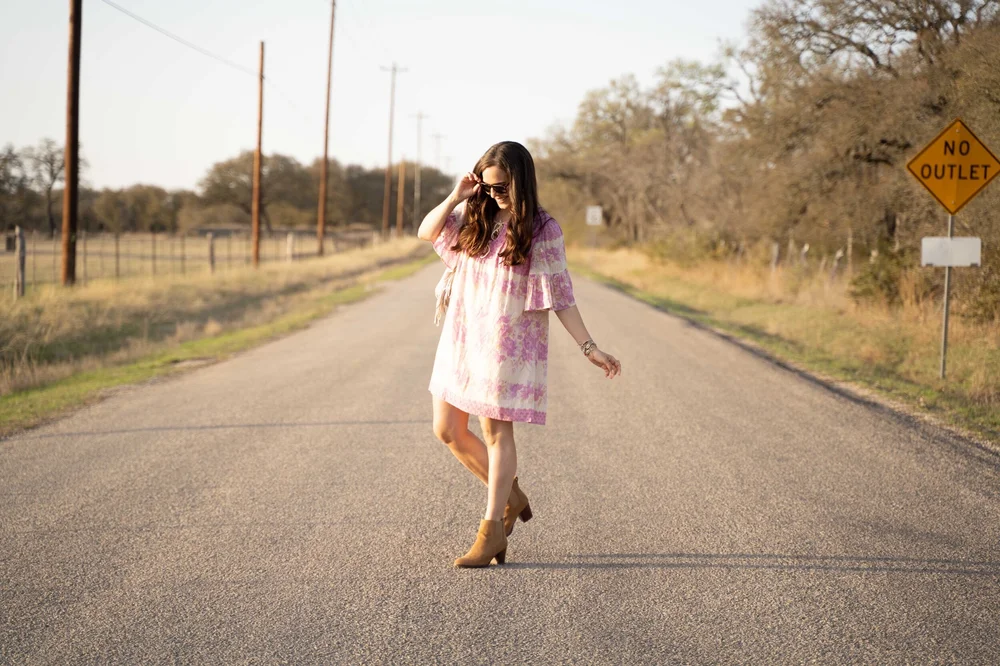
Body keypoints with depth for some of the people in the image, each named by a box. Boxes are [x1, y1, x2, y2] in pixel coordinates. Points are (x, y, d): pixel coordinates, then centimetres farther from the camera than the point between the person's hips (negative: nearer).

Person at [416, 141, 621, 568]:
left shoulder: (542, 230, -9)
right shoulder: (476, 216, 5)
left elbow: (560, 296, -8)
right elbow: (426, 233, 8)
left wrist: (589, 348, -11)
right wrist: (456, 197, -6)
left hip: (508, 344, -6)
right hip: (462, 337, 6)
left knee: (496, 432, -1)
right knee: (447, 430, 9)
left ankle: (493, 529, 11)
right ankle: (510, 497, 28)